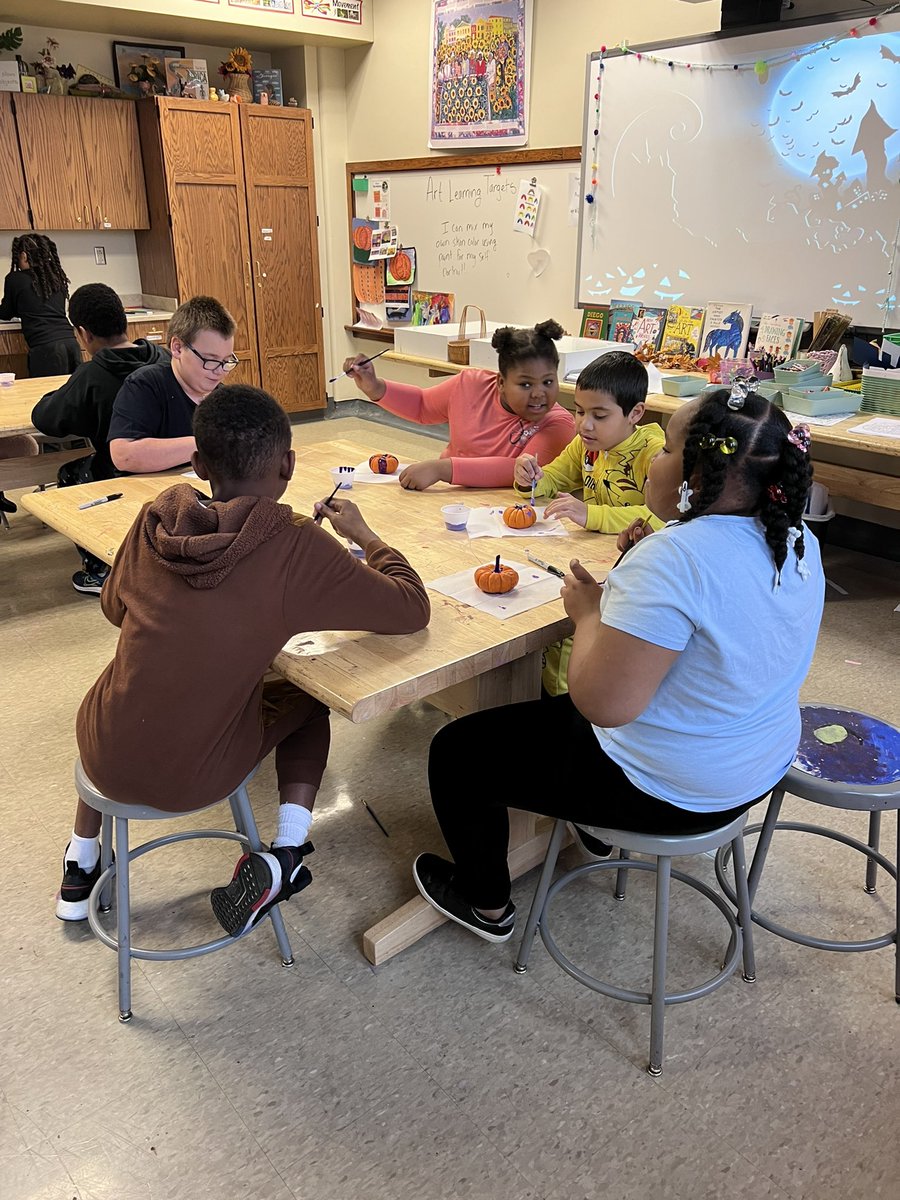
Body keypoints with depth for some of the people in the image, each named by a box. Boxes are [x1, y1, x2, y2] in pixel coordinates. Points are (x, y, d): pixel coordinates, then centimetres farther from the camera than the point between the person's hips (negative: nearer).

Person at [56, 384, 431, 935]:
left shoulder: (154, 520, -6)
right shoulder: (297, 547, -18)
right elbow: (412, 608, -10)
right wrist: (362, 533, 4)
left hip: (105, 758, 3)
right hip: (194, 777, -3)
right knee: (307, 697, 23)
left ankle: (81, 864, 43)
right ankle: (286, 854, 8)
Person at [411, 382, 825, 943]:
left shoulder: (672, 560, -32)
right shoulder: (799, 541, -5)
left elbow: (601, 704, -32)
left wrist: (588, 611, -16)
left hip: (667, 791, -9)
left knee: (455, 752, 7)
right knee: (550, 708, 33)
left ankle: (487, 905, 28)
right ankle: (596, 828, 53)